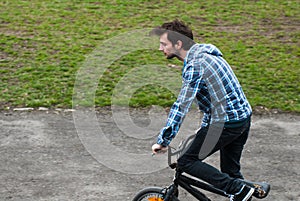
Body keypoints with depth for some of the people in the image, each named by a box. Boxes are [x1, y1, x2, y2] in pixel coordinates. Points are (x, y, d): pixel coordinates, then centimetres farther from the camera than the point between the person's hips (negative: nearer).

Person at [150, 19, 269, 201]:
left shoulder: (194, 65, -18)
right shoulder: (206, 54, 13)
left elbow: (181, 106, -23)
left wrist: (163, 141, -20)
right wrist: (205, 127, 28)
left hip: (226, 123, -10)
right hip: (243, 116, 10)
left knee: (186, 161, -2)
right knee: (230, 171, 19)